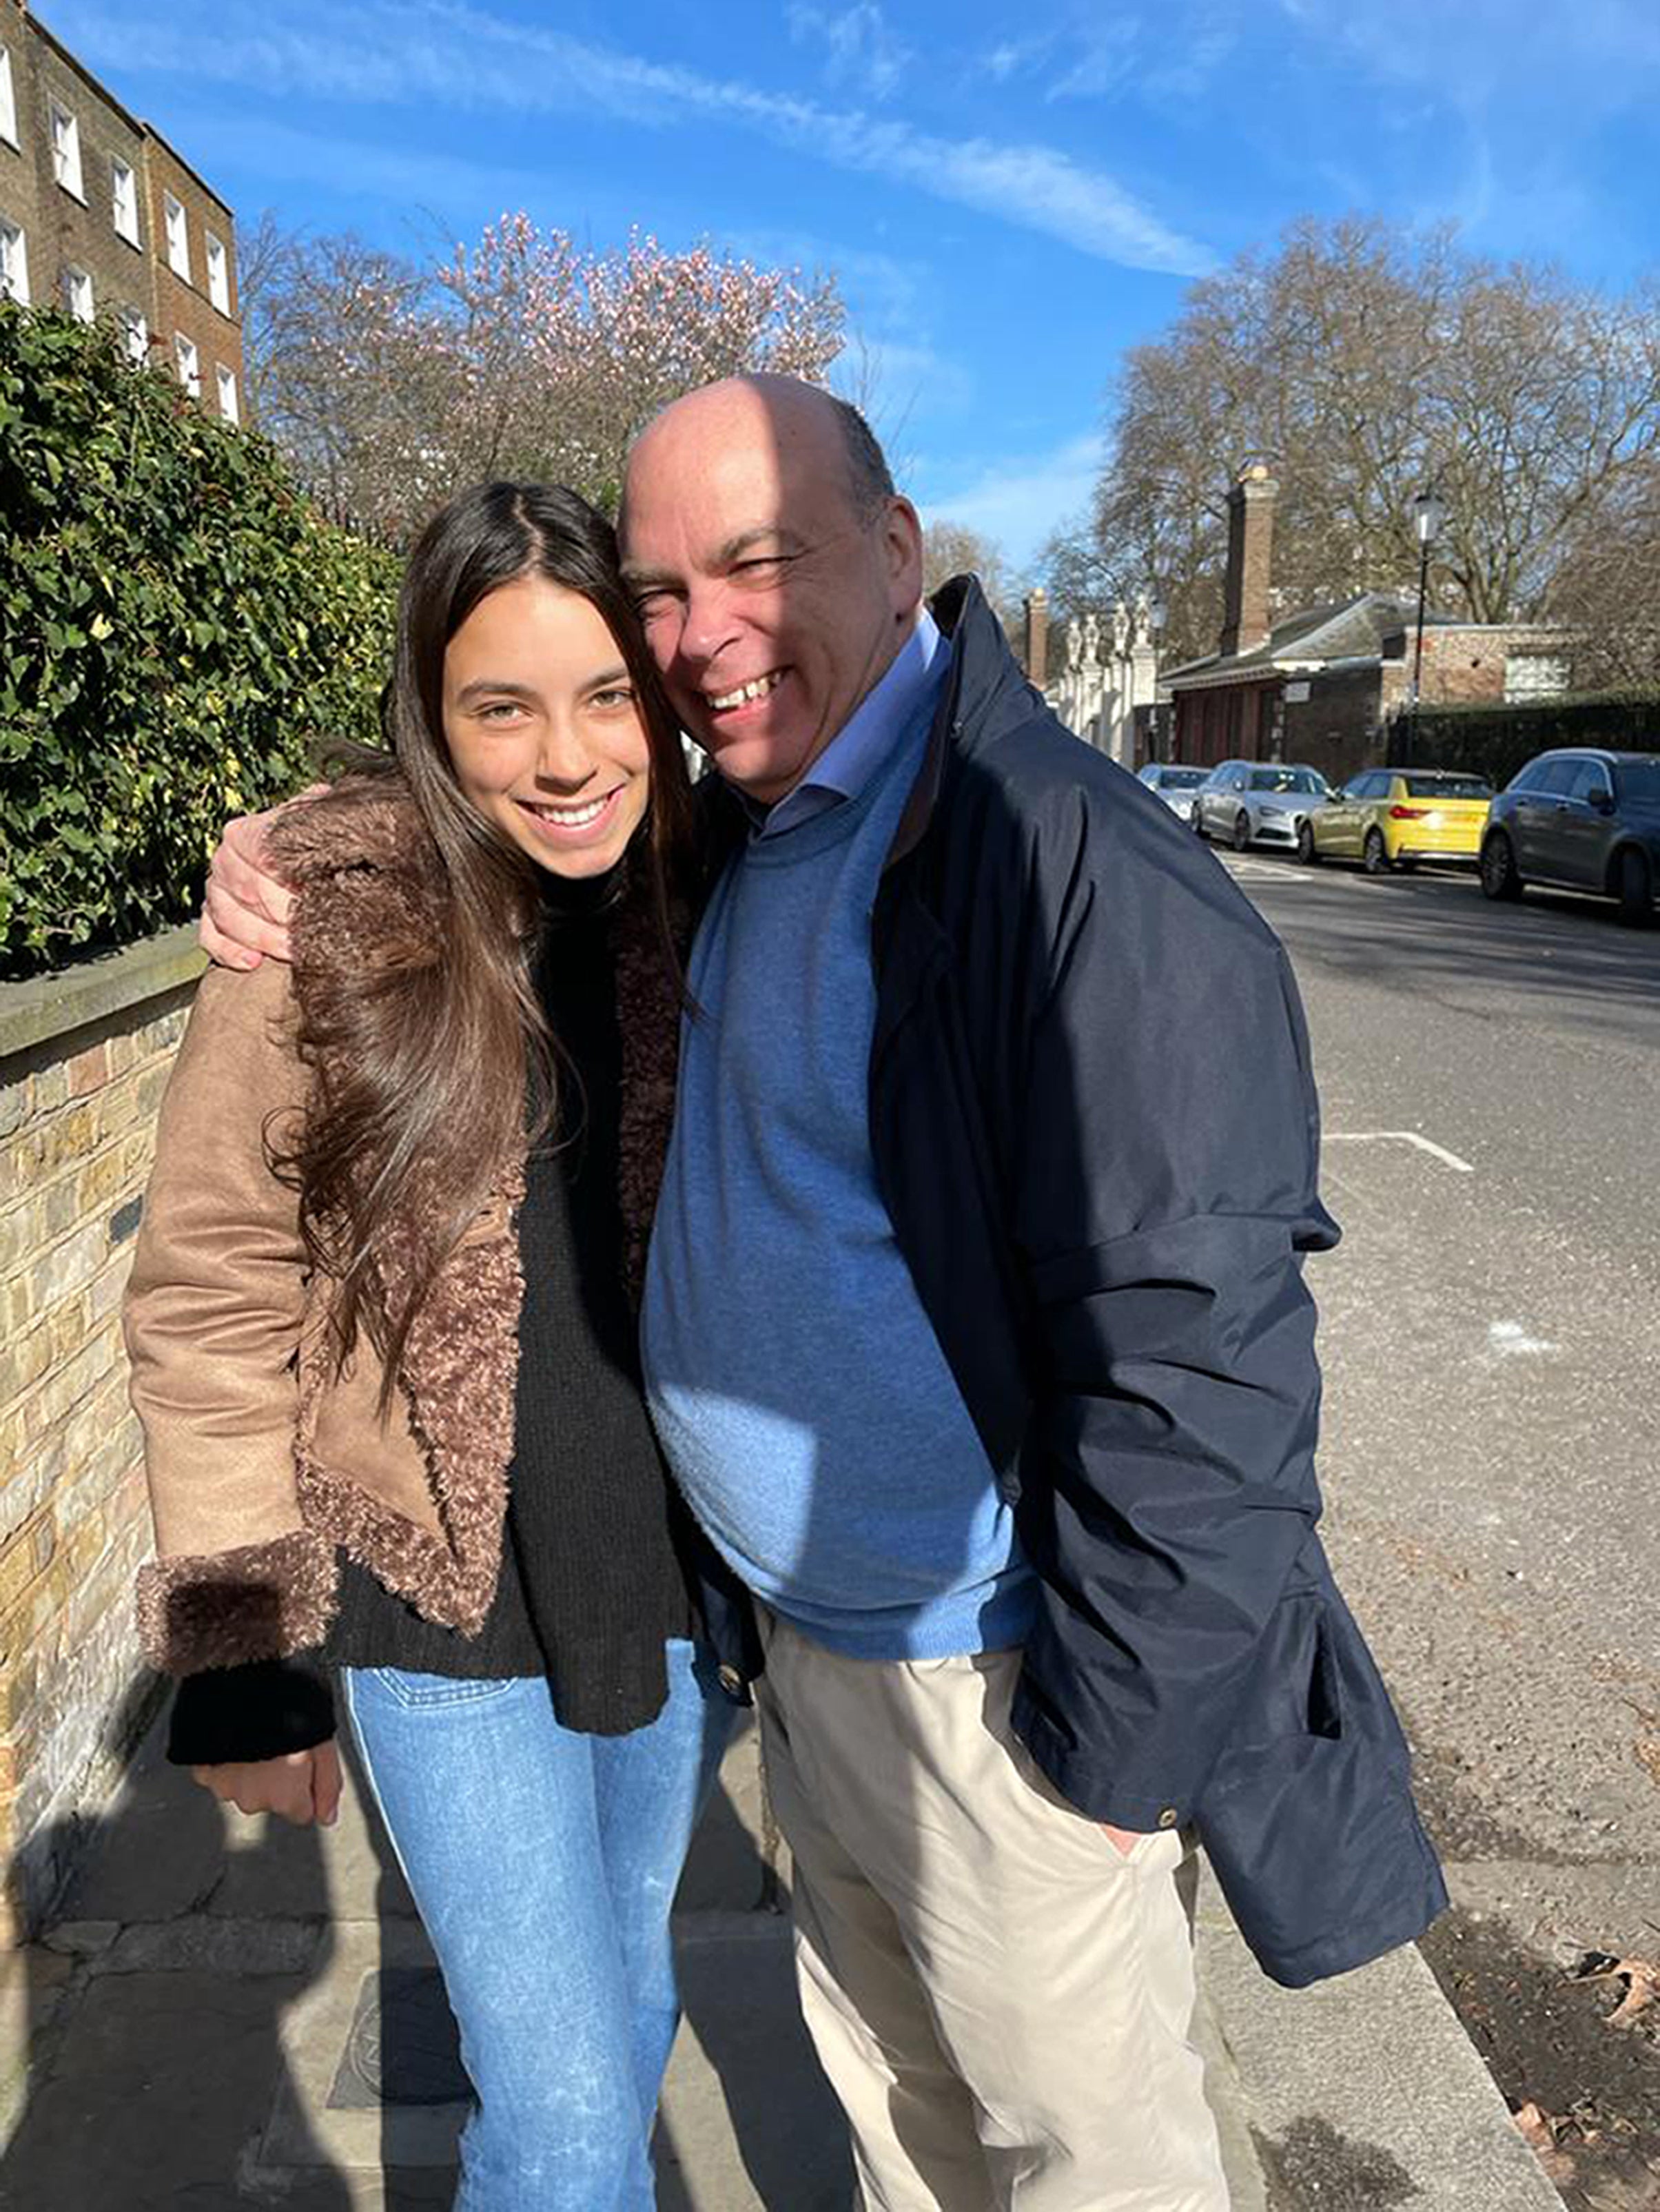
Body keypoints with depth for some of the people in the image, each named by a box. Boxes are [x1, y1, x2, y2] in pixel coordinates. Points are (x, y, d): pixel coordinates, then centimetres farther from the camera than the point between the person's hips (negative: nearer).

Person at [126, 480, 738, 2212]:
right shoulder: (328, 931, -16)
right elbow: (211, 1305, -10)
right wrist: (242, 1653, -7)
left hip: (684, 1581, 4)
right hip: (440, 1607, -3)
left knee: (624, 1981, 26)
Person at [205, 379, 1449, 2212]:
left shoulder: (1075, 870, -25)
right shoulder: (721, 840, 2)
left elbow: (1192, 1351, -24)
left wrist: (1111, 1745, -16)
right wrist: (295, 874, 0)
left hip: (991, 1687, -7)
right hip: (798, 1640, 8)